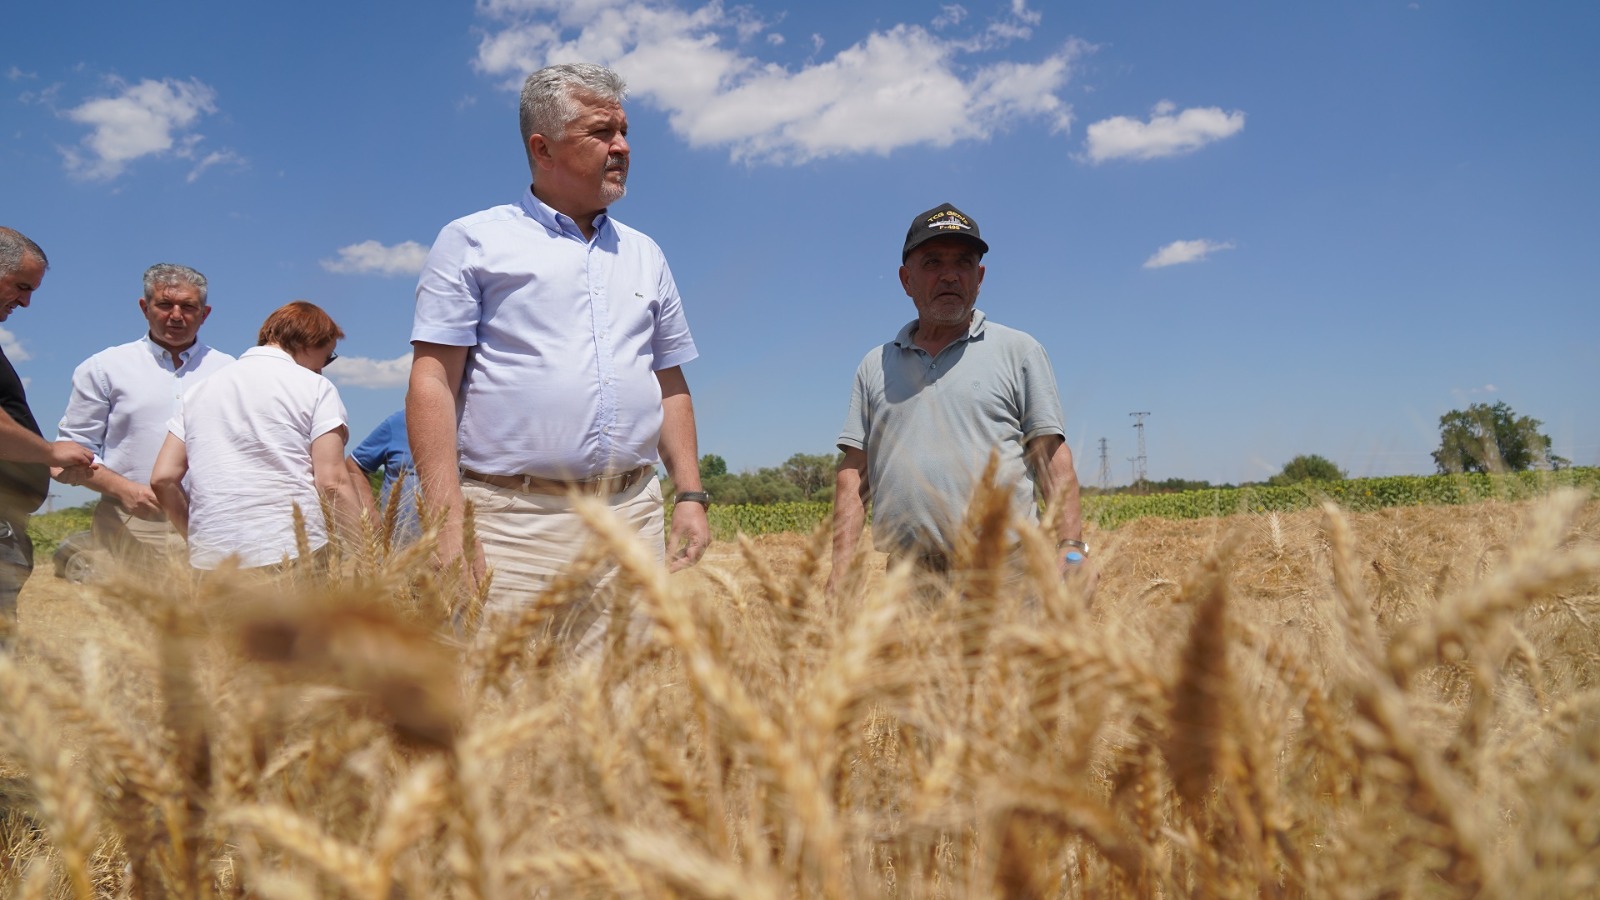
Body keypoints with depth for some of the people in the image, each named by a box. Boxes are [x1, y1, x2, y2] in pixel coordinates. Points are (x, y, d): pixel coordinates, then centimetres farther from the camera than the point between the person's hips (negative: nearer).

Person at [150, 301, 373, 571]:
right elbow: (332, 482, -8)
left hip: (210, 559, 5)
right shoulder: (315, 387, 3)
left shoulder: (199, 390, 18)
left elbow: (162, 478, 13)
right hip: (293, 553, -5)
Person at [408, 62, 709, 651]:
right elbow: (432, 382, -2)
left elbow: (672, 387, 20)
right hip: (512, 520, -4)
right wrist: (447, 520, -12)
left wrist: (691, 496, 9)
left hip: (632, 516, 4)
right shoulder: (473, 242, 5)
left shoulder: (644, 255, 19)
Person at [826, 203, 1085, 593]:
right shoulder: (875, 367, 15)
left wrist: (1071, 546, -10)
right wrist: (841, 565, 0)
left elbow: (1052, 456, 3)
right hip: (907, 578, 2)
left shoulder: (1019, 351, 10)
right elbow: (854, 472, 11)